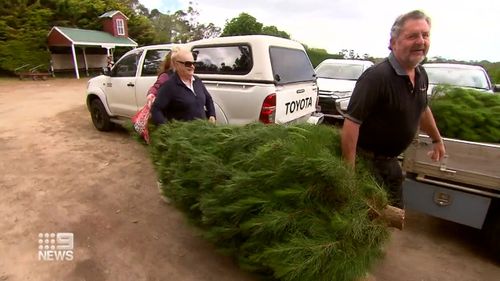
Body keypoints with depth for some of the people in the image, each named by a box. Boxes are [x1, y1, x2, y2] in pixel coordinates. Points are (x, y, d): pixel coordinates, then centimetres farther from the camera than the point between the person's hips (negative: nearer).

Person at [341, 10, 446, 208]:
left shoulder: (421, 75, 1)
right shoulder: (376, 76, -26)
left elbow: (422, 109, 19)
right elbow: (351, 123, -30)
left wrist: (437, 139, 29)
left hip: (391, 160, 8)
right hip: (366, 159, -8)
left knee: (395, 212, 24)